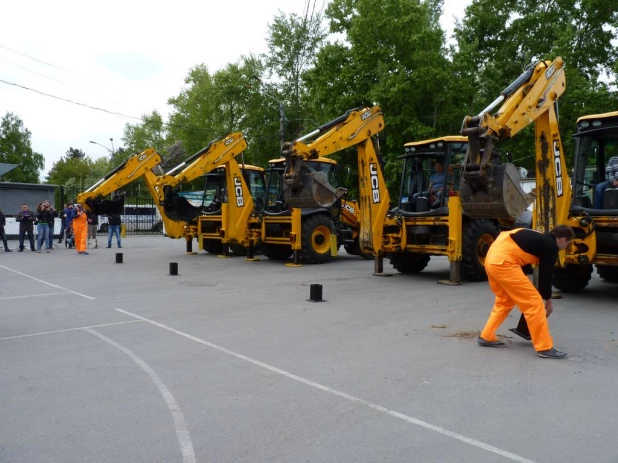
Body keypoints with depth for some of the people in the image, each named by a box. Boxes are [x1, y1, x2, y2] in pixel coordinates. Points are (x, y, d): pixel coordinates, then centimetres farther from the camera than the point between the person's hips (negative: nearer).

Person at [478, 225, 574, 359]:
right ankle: (545, 347, 4)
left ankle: (486, 337, 30)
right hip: (503, 262, -10)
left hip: (492, 258, 10)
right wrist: (548, 301, 16)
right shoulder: (551, 246, 1)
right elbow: (545, 274, 2)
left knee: (504, 301, 26)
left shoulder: (539, 239, 27)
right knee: (533, 302, -1)